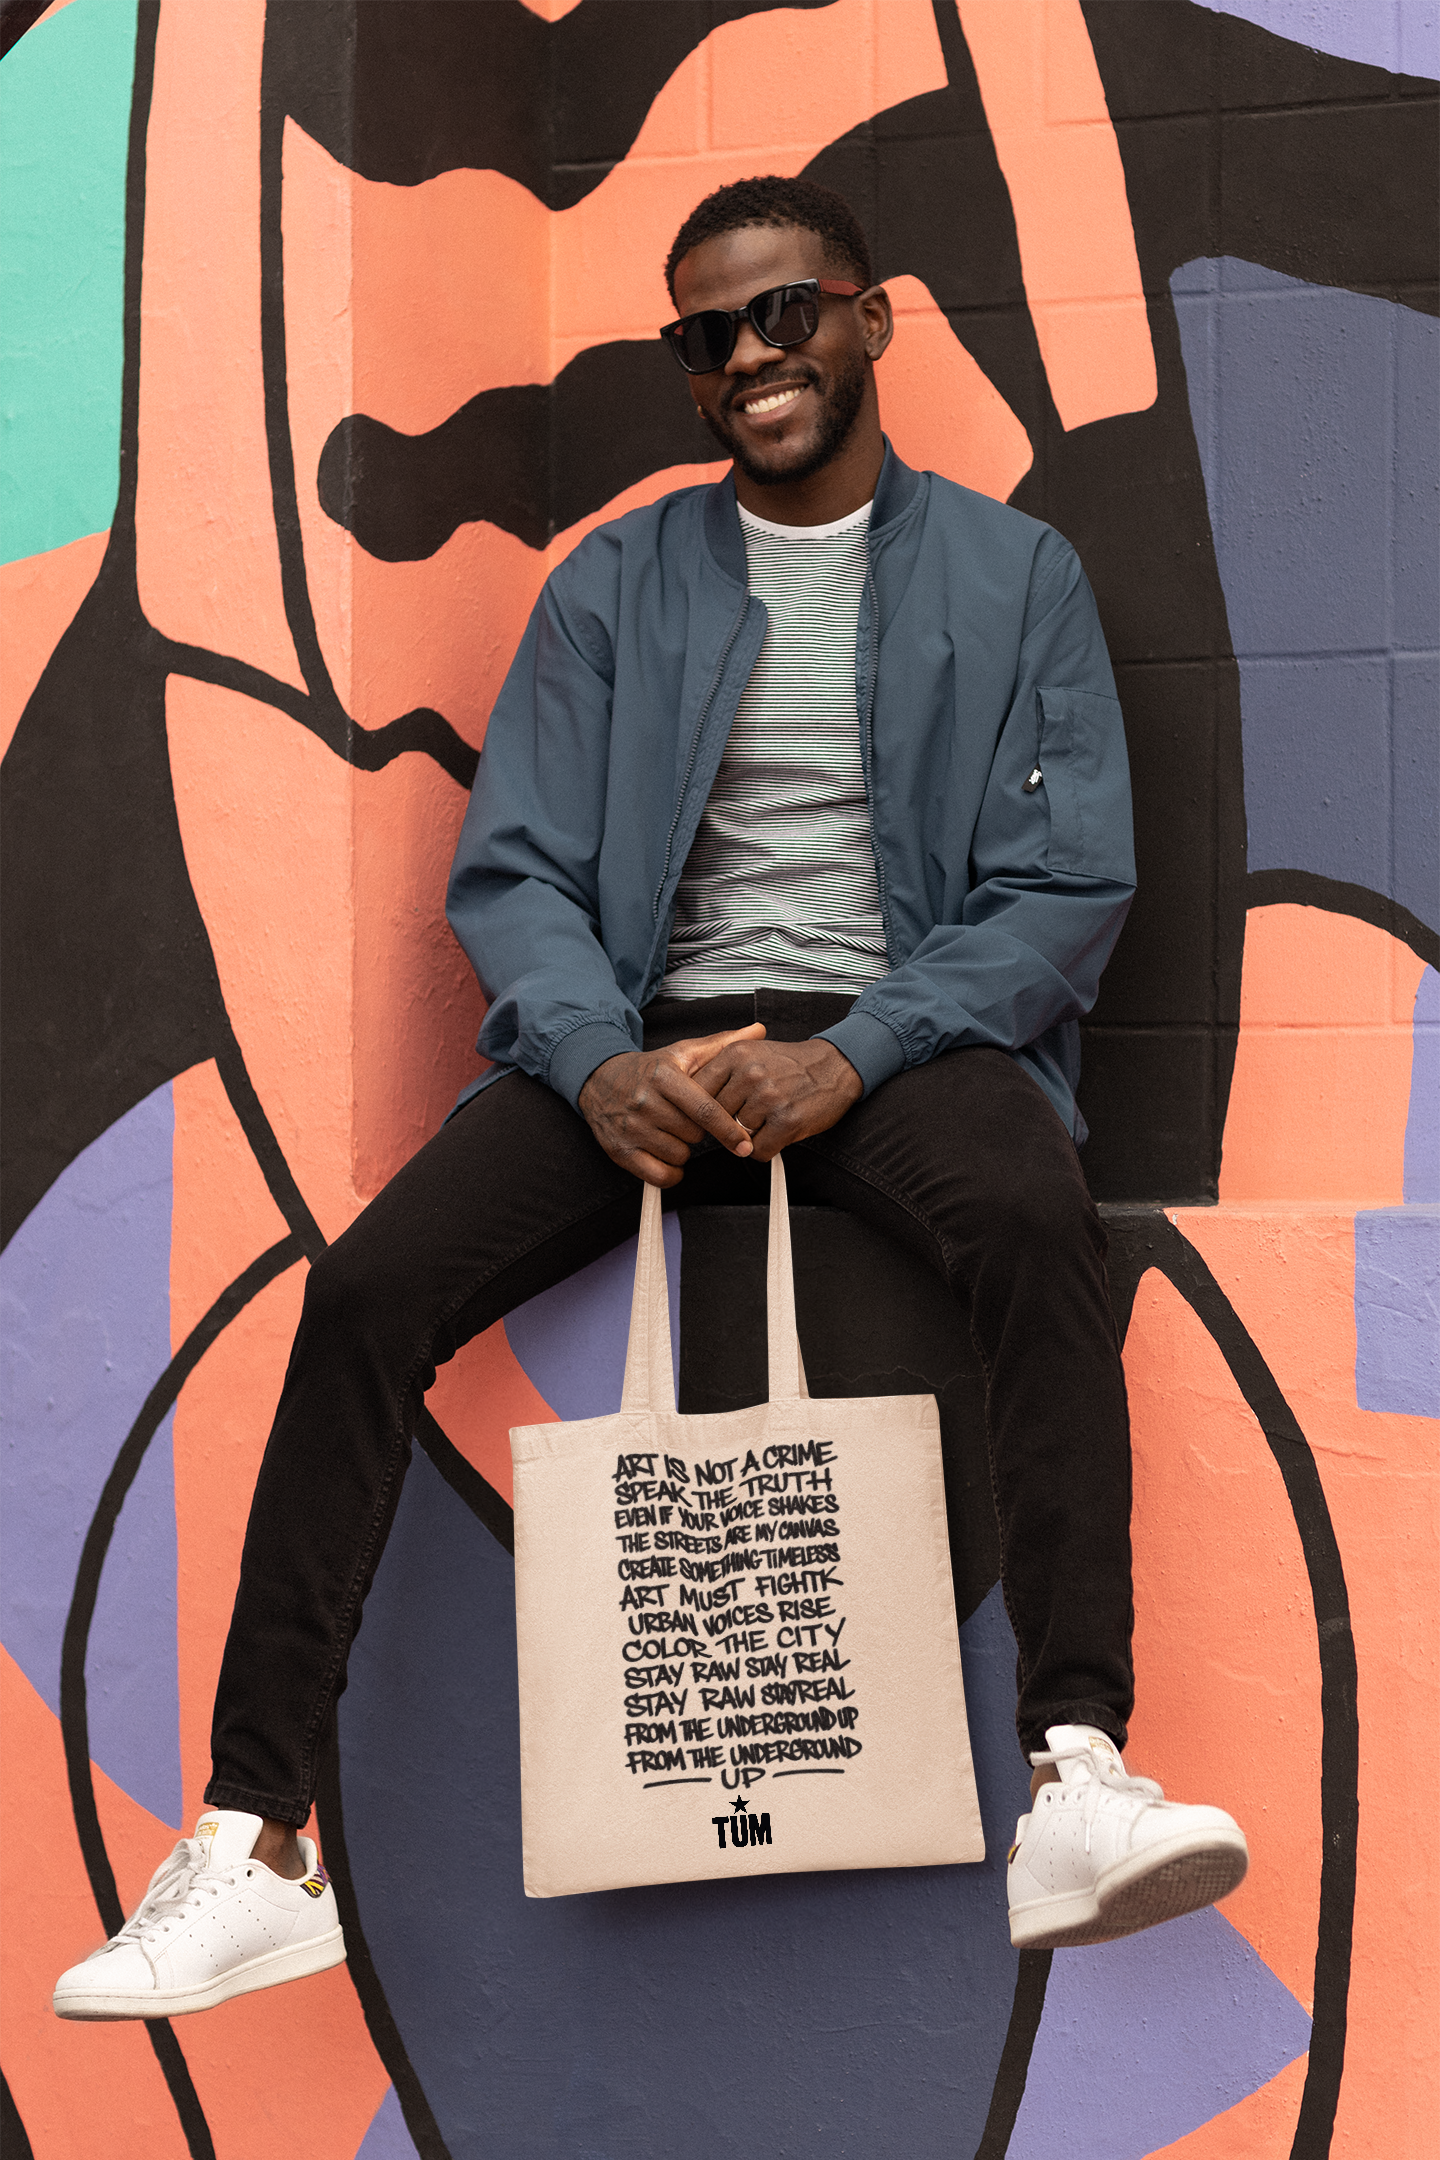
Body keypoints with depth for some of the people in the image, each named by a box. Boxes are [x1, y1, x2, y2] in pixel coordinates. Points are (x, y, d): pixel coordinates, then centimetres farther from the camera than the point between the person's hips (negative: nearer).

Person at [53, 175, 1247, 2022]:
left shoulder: (1014, 576, 11)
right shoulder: (612, 587, 17)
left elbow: (1071, 882, 2)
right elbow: (508, 870, 8)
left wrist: (849, 1056, -16)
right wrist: (604, 1062, -15)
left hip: (901, 1027, -1)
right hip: (646, 1032, 2)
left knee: (1035, 1223, -37)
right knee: (366, 1286, -23)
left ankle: (1076, 1774, -44)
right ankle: (253, 1847, -22)